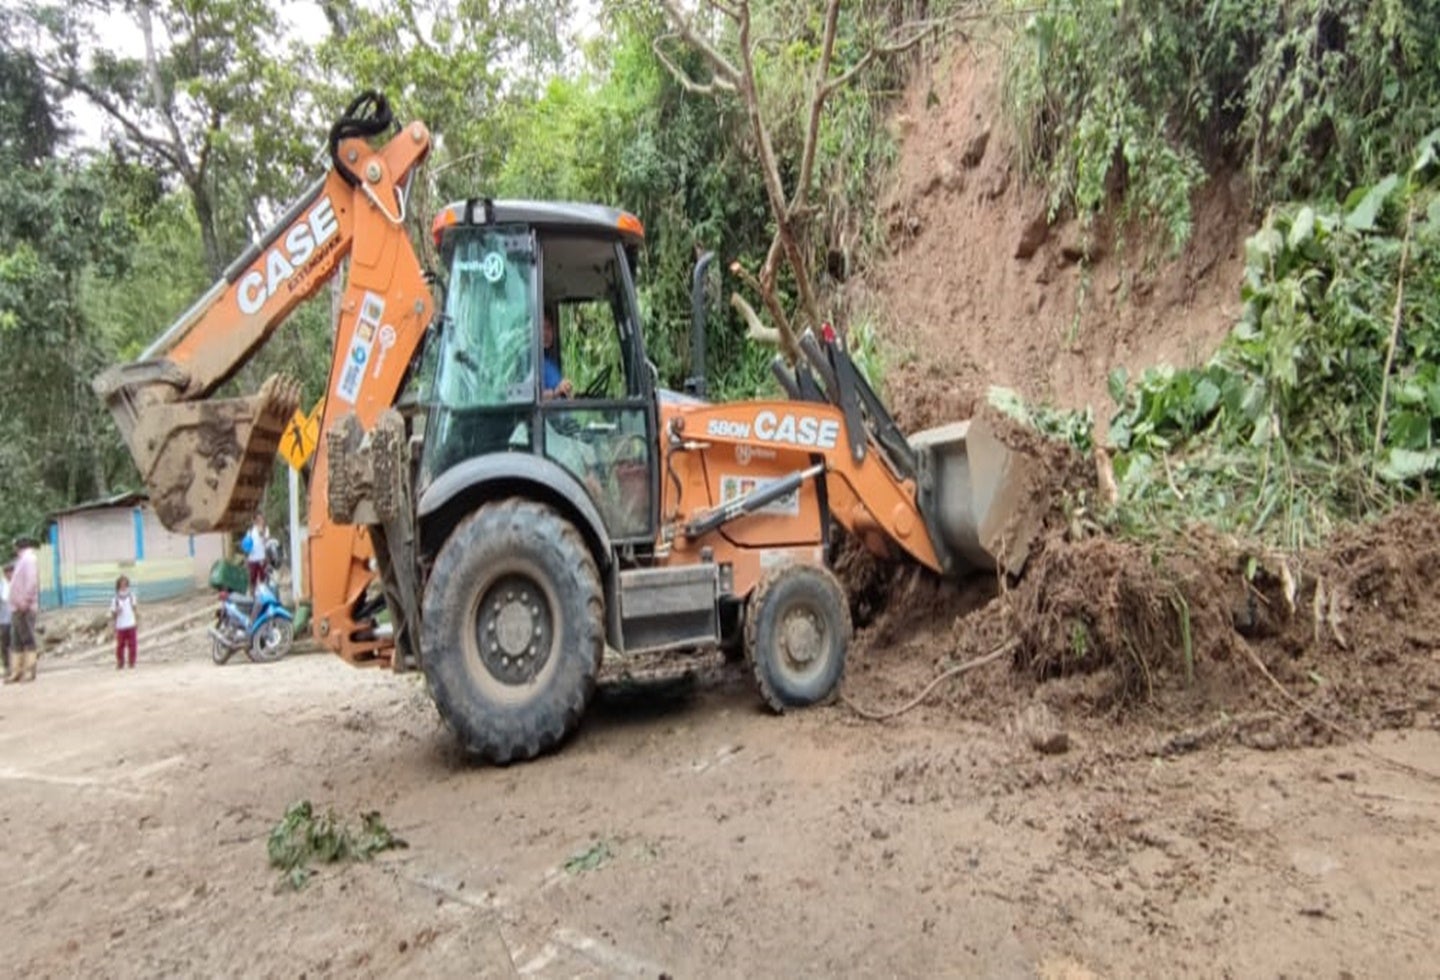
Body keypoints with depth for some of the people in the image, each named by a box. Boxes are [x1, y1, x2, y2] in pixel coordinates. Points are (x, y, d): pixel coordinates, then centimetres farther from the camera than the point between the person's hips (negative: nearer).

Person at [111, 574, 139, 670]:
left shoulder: (131, 596, 4)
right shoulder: (115, 599, -3)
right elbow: (113, 615, 1)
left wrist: (137, 622, 10)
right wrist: (117, 612, -21)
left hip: (131, 626, 2)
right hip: (120, 627, -2)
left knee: (132, 645, 0)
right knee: (120, 646, 2)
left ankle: (132, 663, 9)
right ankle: (120, 664, 16)